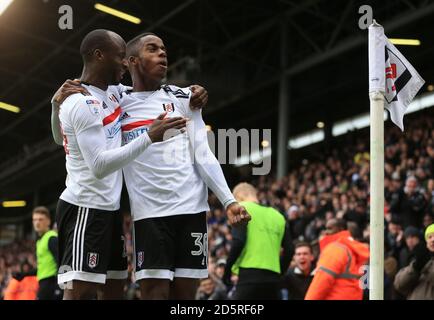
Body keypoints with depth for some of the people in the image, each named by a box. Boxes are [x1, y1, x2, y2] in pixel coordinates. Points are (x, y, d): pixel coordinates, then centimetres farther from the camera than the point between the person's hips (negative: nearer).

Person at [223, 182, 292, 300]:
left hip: (249, 274, -5)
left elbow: (238, 242, -11)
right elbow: (289, 250, 13)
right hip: (273, 277, 5)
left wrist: (227, 269, -2)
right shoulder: (278, 216, 19)